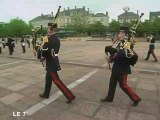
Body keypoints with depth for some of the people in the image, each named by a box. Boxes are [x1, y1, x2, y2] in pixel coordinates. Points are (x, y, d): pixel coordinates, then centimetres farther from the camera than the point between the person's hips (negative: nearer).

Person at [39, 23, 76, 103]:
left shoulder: (49, 39, -20)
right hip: (53, 61, 10)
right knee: (48, 78, 21)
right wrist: (44, 57, 10)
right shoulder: (56, 39, 9)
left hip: (51, 63, -9)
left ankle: (70, 96, 0)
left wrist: (40, 57, -1)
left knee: (56, 80, -4)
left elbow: (45, 50, -20)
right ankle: (46, 94, 38)